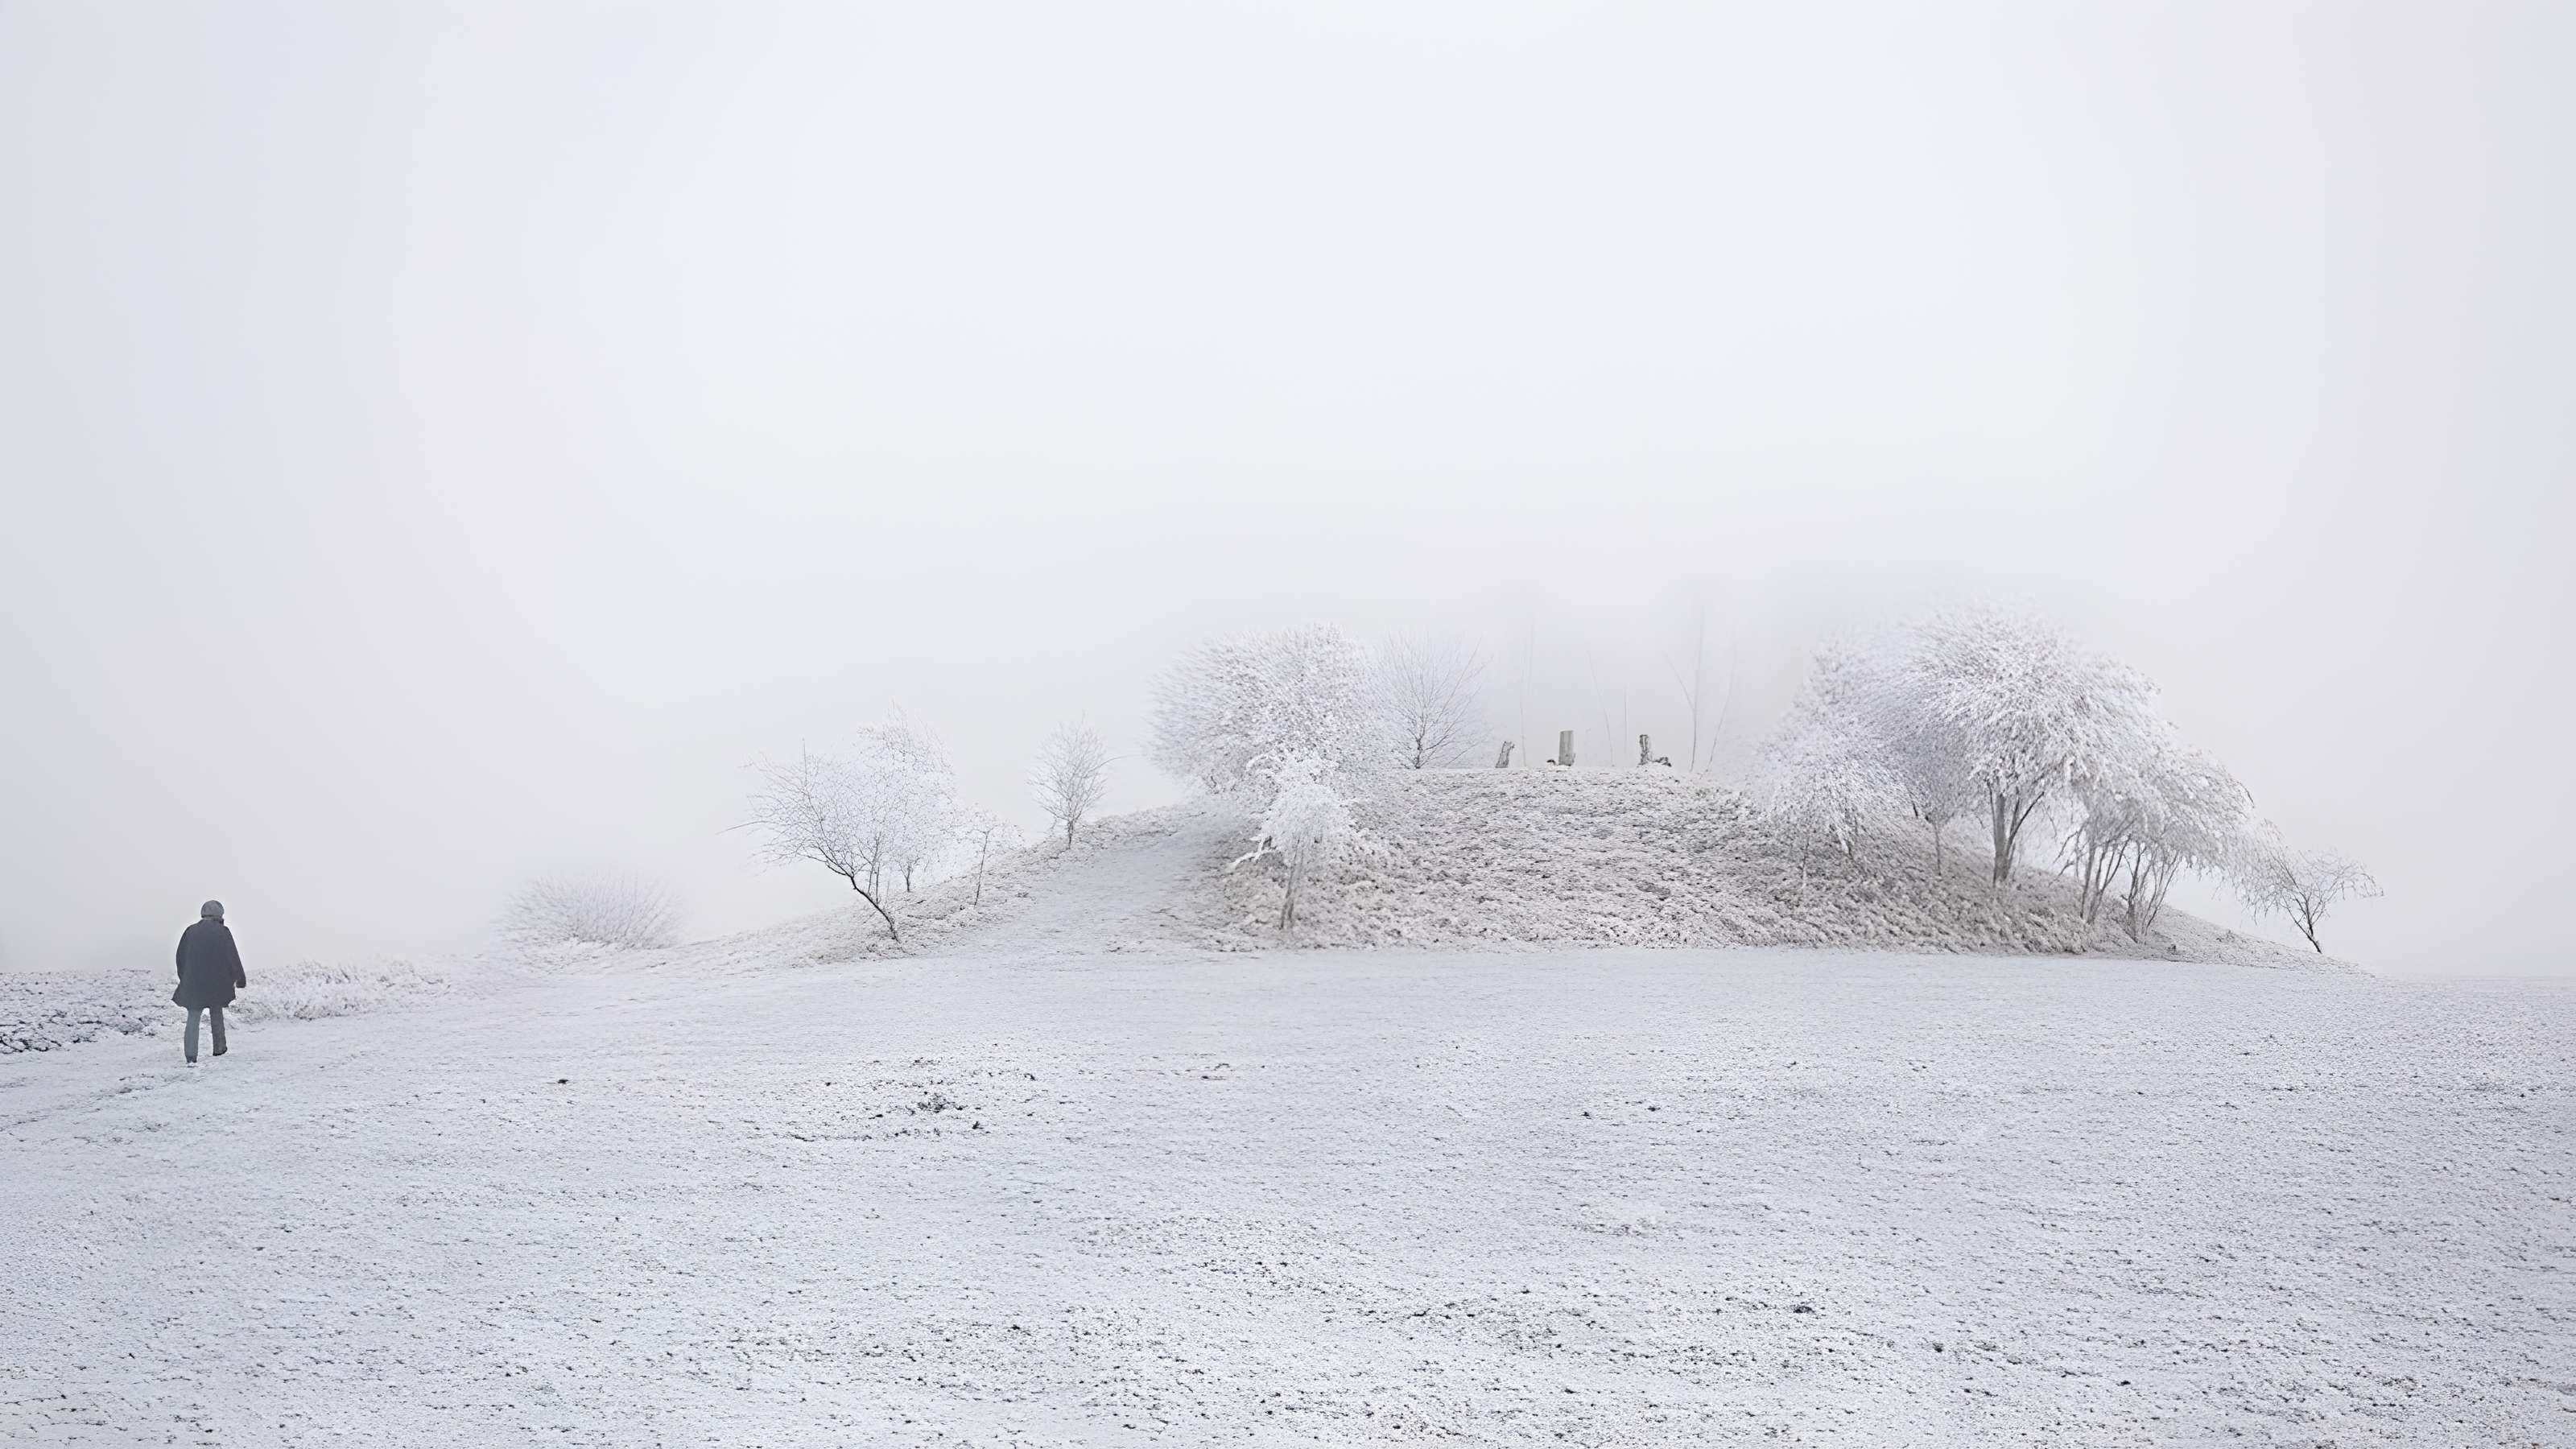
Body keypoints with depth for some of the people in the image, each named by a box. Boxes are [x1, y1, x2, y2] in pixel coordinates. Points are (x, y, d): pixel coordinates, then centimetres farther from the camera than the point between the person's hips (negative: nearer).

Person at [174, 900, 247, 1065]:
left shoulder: (190, 931, 3)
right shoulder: (222, 932, -6)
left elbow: (180, 957, 9)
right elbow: (233, 957, -4)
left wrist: (184, 979, 21)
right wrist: (240, 979, 7)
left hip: (192, 983, 1)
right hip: (216, 982, -1)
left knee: (193, 1018, -1)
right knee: (217, 1014, 21)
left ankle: (191, 1057, -13)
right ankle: (219, 1048, 31)